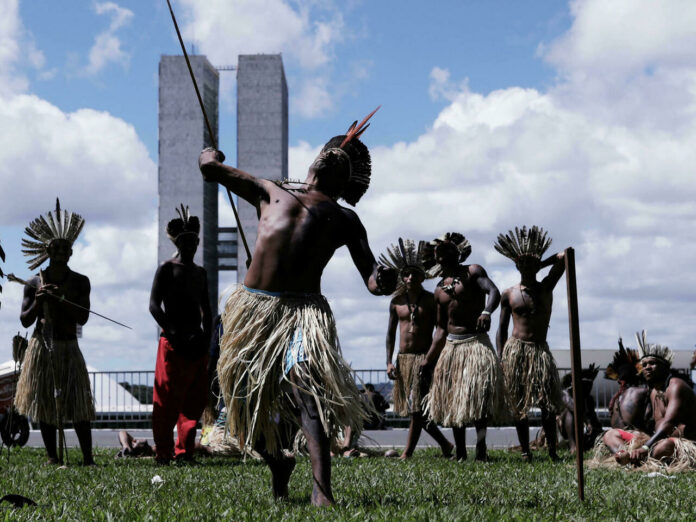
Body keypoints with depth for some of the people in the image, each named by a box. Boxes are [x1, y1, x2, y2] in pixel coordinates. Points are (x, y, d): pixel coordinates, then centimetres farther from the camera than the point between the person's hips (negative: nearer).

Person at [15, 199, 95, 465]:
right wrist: (38, 300, -14)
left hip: (69, 348, -1)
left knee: (78, 403, -7)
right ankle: (52, 456, 10)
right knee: (44, 403, 2)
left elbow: (83, 318, -7)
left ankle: (87, 457, -6)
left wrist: (59, 299, -17)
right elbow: (25, 321, 3)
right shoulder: (35, 283, 4)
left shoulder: (80, 282, 2)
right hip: (41, 346, 1)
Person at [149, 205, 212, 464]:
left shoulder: (200, 272, 19)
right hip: (172, 342, -6)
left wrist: (206, 336, 8)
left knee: (196, 398, 3)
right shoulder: (167, 268, 0)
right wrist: (174, 334, -16)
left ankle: (184, 451, 9)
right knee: (167, 399, -6)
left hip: (196, 343, 6)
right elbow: (154, 305, -9)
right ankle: (164, 452, -2)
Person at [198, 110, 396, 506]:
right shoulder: (271, 192, 25)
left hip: (303, 309, -3)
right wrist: (213, 157, 50)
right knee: (252, 396, 7)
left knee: (305, 385, -24)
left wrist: (384, 283, -14)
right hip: (254, 305, 3)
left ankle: (323, 490, -30)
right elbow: (210, 168, 30)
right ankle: (278, 464, 36)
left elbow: (371, 277, 7)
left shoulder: (344, 220, 20)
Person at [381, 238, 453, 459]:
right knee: (412, 409, 7)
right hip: (403, 358, 4)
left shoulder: (431, 300, -1)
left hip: (424, 358, -4)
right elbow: (390, 333, 12)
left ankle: (407, 454, -4)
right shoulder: (397, 302, 7)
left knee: (417, 409, -9)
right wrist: (389, 362, 3)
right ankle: (444, 444, 23)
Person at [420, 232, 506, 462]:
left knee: (480, 393, -22)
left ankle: (481, 447, -26)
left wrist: (486, 312, -38)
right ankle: (460, 453, 10)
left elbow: (493, 291, -17)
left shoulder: (472, 272, 2)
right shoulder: (439, 290, 17)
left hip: (477, 342, -6)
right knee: (453, 401, 4)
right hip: (451, 346, 6)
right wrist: (428, 359, 15)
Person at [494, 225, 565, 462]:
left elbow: (564, 258, -2)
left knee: (548, 402, -9)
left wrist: (539, 265, 7)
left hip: (540, 349, 0)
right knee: (518, 404, 0)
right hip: (515, 350, 0)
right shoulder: (509, 295, 8)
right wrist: (500, 359, 2)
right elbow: (502, 329, 10)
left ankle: (552, 450, -4)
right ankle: (525, 451, 7)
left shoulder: (546, 288, 7)